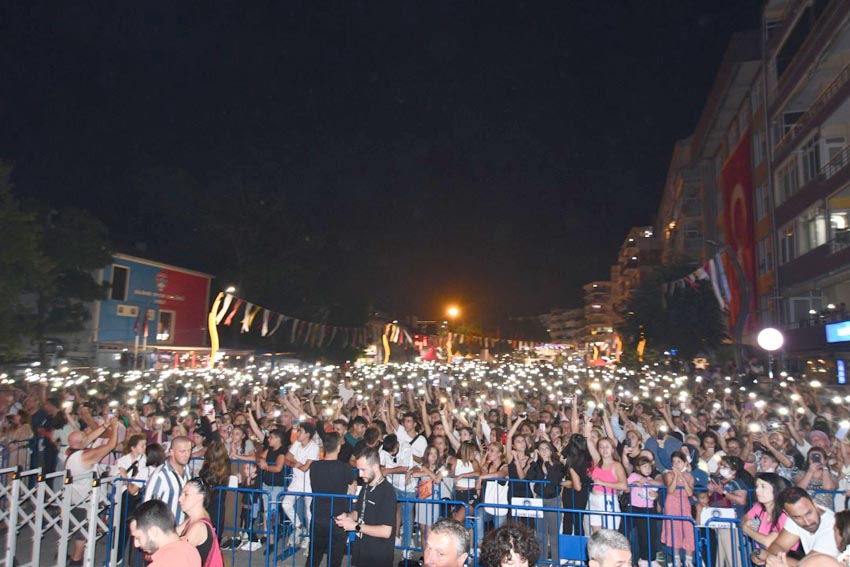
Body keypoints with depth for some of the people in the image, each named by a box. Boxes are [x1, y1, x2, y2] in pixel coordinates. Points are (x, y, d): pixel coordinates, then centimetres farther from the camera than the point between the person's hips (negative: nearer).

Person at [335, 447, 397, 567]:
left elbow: (386, 531, -24)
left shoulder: (387, 492, -20)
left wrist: (355, 526, -21)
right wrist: (347, 516, -2)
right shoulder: (366, 488, 6)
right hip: (361, 553, 7)